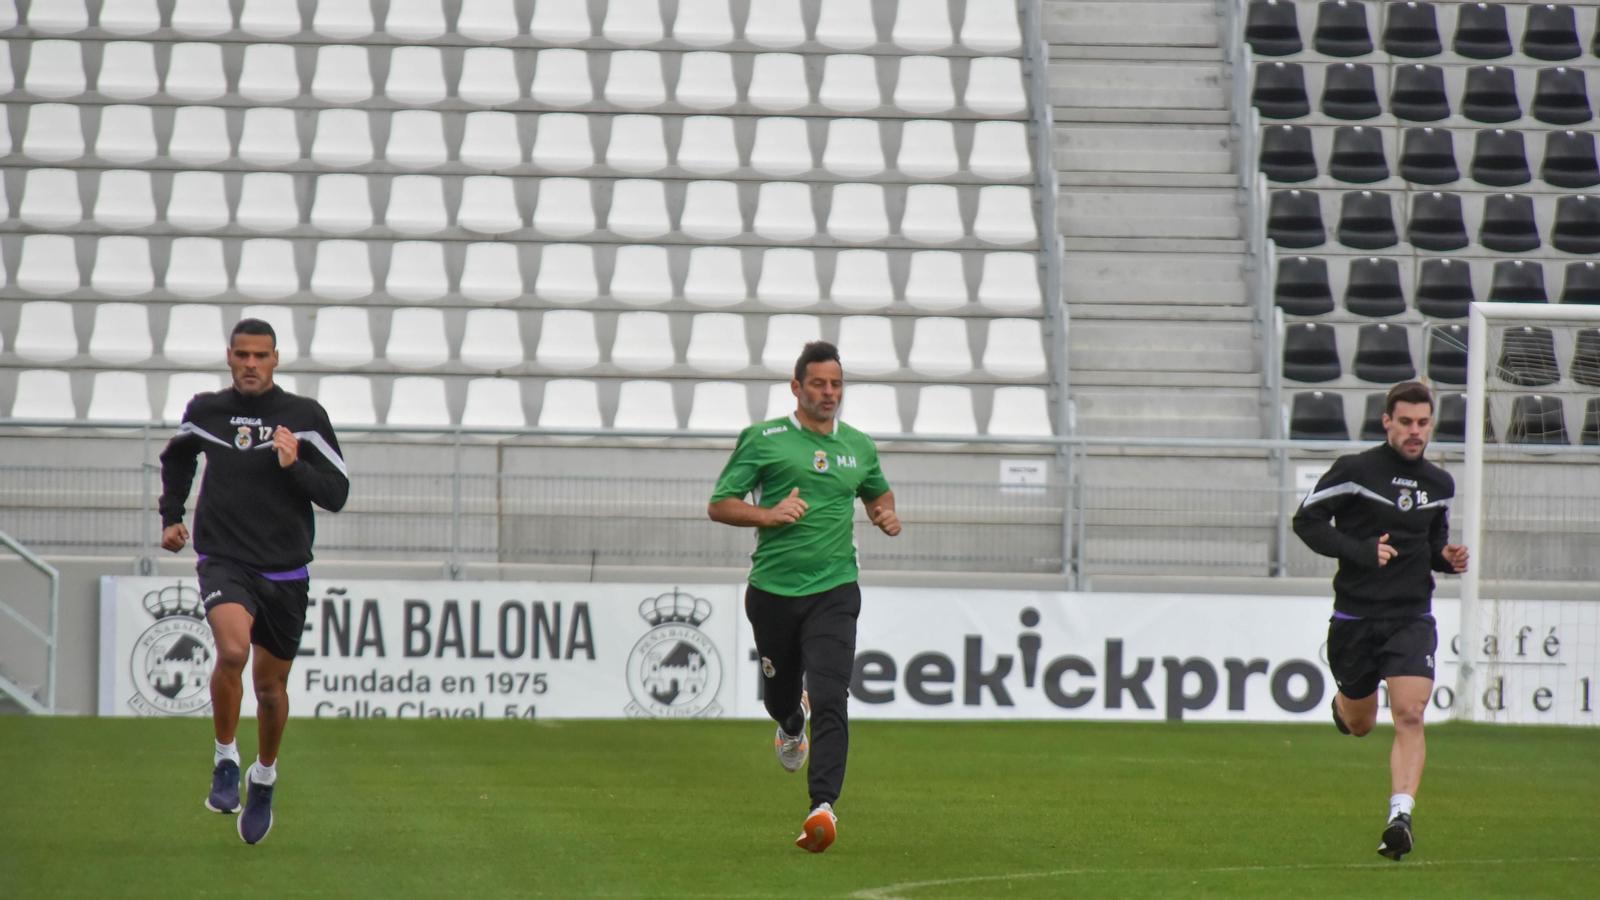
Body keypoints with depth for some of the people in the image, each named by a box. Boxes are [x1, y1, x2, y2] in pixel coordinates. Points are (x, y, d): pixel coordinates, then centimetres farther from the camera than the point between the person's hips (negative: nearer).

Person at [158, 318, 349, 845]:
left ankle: (264, 777, 37)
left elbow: (337, 494, -3)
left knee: (270, 686, 10)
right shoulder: (205, 412, 4)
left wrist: (294, 466, -19)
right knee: (232, 650, -28)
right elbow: (176, 458, 27)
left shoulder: (305, 417, -2)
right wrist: (171, 517, 18)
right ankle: (225, 761, -10)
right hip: (223, 560, -1)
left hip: (285, 571, 1)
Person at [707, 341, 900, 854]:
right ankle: (791, 729, 53)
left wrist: (887, 514, 10)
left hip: (834, 590, 0)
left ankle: (823, 806, -25)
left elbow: (878, 491, 33)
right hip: (772, 590, 0)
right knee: (780, 693, 15)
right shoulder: (763, 440, 1)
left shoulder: (859, 447, 12)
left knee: (829, 702, -16)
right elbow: (719, 505, -1)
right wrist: (767, 514, -18)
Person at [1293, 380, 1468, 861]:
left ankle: (1400, 817, -21)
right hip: (1355, 618, -2)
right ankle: (1343, 706, 50)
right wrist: (1360, 552, -19)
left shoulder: (1439, 484, 9)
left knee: (1410, 715, -18)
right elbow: (1307, 520, -6)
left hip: (1412, 618, 2)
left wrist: (1446, 558, 0)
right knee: (1359, 724, 13)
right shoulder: (1355, 471, -7)